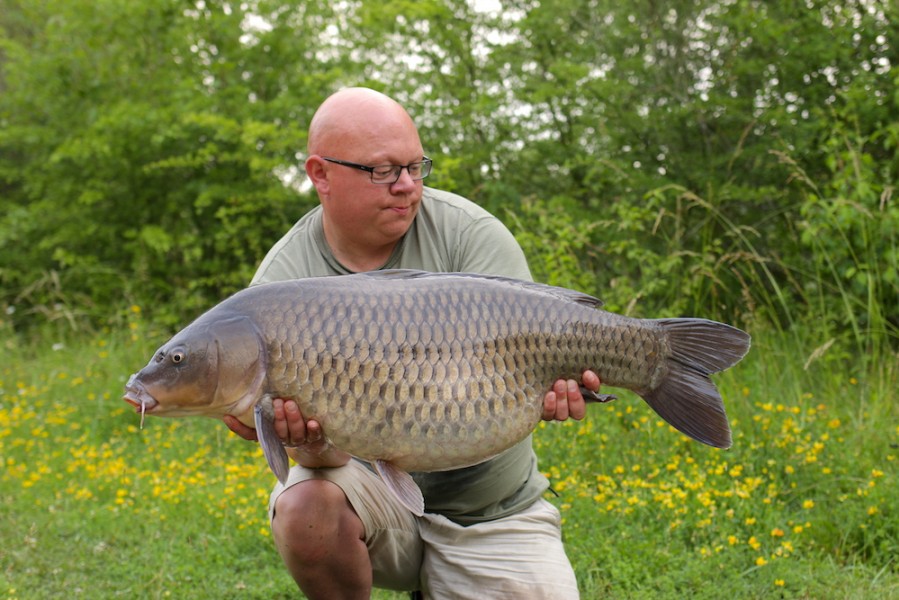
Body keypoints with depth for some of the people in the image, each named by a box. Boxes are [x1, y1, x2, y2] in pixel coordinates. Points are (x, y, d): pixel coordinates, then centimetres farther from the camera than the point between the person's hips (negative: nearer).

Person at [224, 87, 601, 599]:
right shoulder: (283, 282, -10)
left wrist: (549, 386, -43)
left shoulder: (472, 235, -9)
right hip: (371, 479, -1)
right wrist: (311, 445, -38)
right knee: (305, 508, -31)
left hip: (492, 504, 1)